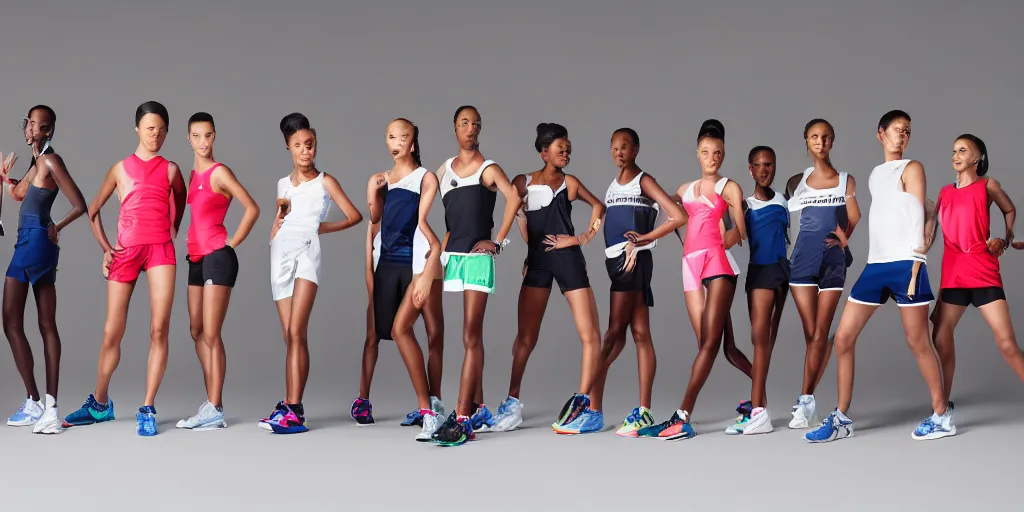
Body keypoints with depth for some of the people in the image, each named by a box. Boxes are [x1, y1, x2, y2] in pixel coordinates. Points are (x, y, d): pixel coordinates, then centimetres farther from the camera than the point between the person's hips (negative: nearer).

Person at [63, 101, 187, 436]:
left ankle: (148, 409, -5)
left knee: (159, 329, -11)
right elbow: (93, 211, 16)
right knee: (112, 333, 4)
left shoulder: (170, 169, 11)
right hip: (125, 252, 1)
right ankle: (100, 404, 22)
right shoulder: (121, 168, 10)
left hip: (161, 249, 0)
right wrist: (105, 248, 6)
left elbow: (180, 203, 28)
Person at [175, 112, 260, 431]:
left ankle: (215, 411, -6)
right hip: (197, 257, 9)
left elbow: (252, 209, -15)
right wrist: (191, 245, 9)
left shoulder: (219, 172, -9)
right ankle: (211, 403, 15)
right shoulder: (192, 174, 13)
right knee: (197, 331, 10)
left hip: (217, 257, -9)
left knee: (211, 334, -9)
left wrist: (231, 244, -11)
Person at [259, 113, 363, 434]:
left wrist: (323, 227, 1)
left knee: (296, 332, -15)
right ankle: (290, 405, 7)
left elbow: (355, 216, 6)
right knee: (289, 336, 4)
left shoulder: (325, 182, 6)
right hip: (281, 255, 5)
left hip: (306, 253, -5)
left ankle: (293, 411, -20)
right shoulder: (283, 184, 18)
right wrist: (280, 214, 3)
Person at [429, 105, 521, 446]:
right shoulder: (444, 170, 14)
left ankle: (462, 419, -15)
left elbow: (513, 198, -18)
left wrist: (498, 242, -19)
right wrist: (441, 248, 9)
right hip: (451, 256, 6)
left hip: (477, 258, -6)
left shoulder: (489, 169, -2)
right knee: (472, 337, 11)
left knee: (471, 337, -10)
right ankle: (479, 409, 19)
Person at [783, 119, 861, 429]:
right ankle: (807, 400, 6)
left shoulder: (846, 181, 8)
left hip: (833, 261, -1)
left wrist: (845, 239, -14)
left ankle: (805, 400, -3)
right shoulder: (797, 182, 11)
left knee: (820, 334, -4)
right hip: (803, 260, 1)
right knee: (811, 334, -1)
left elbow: (855, 222, 2)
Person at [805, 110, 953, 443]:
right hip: (875, 265, 6)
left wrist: (915, 267, -14)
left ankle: (942, 415, 10)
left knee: (917, 342, -2)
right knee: (843, 338, 1)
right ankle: (841, 418, 8)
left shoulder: (911, 169, 2)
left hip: (905, 264, -6)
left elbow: (920, 218, -6)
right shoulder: (875, 175, 19)